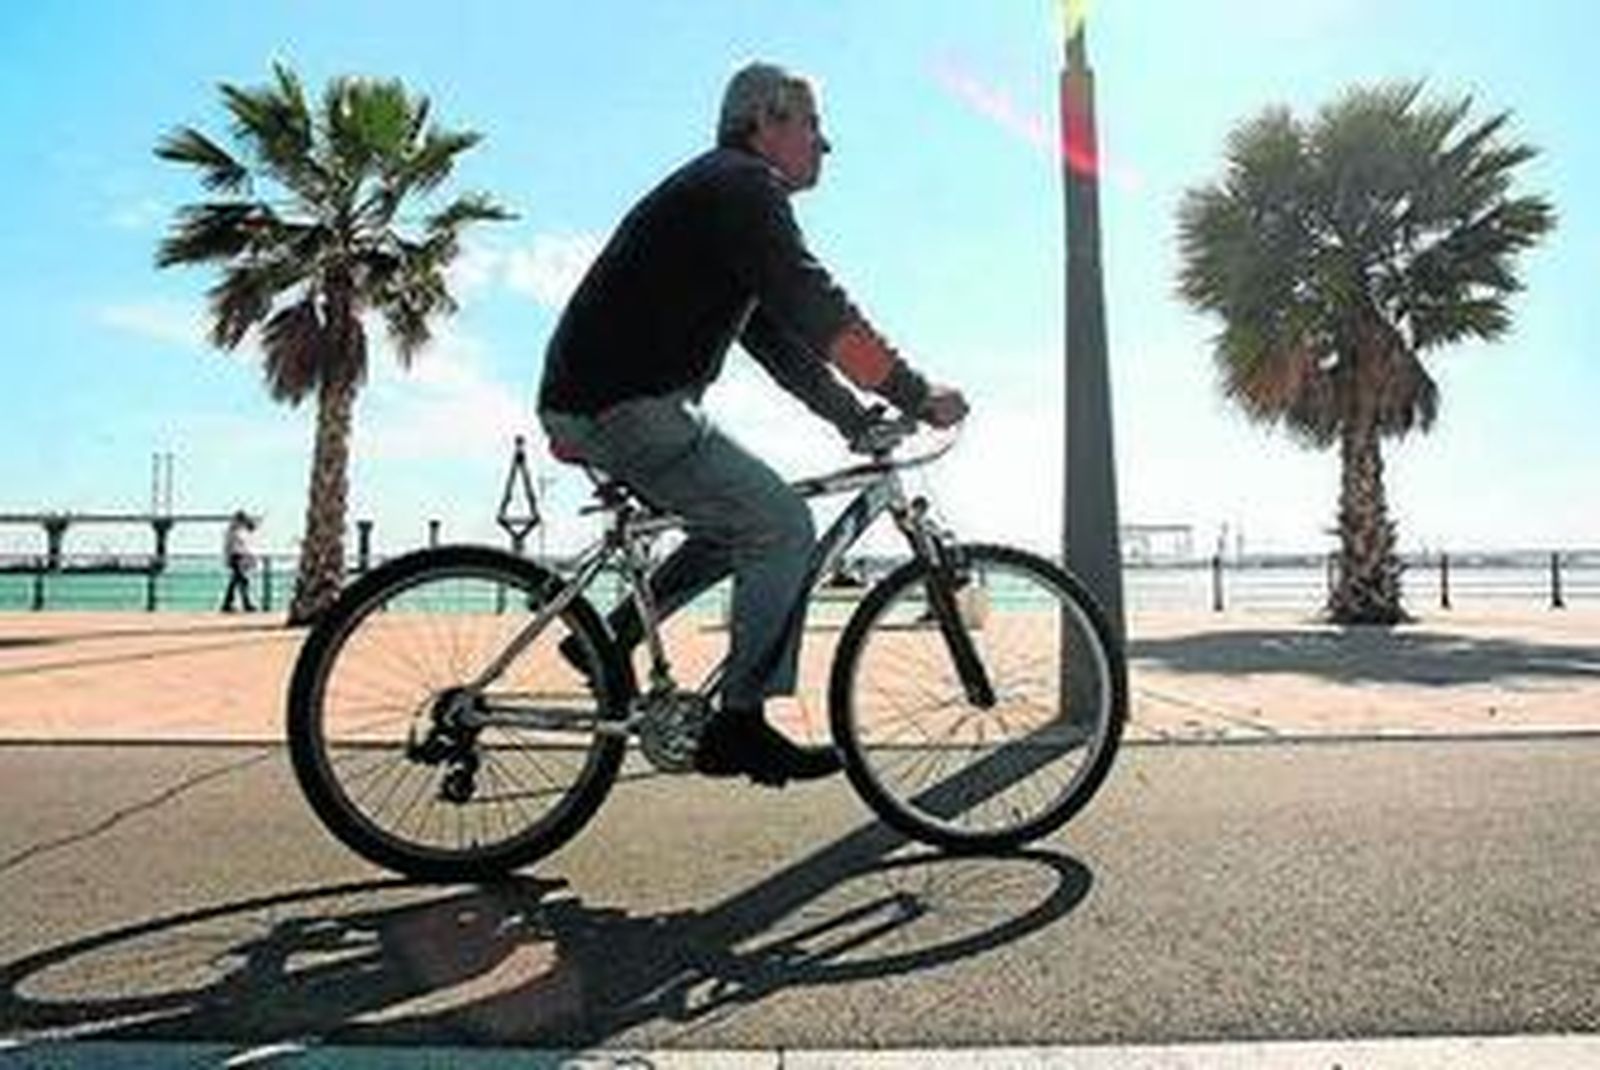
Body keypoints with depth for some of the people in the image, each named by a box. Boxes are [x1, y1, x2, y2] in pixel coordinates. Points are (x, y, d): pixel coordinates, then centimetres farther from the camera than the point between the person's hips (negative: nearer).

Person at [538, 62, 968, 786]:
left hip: (591, 401, 10)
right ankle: (738, 727, -5)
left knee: (742, 520, 17)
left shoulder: (728, 192, 25)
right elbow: (817, 310, -19)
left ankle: (612, 639, 17)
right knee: (782, 526, -10)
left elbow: (777, 335, 22)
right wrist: (914, 393, -16)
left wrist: (857, 419, 15)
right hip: (623, 405, -10)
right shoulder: (742, 185, -7)